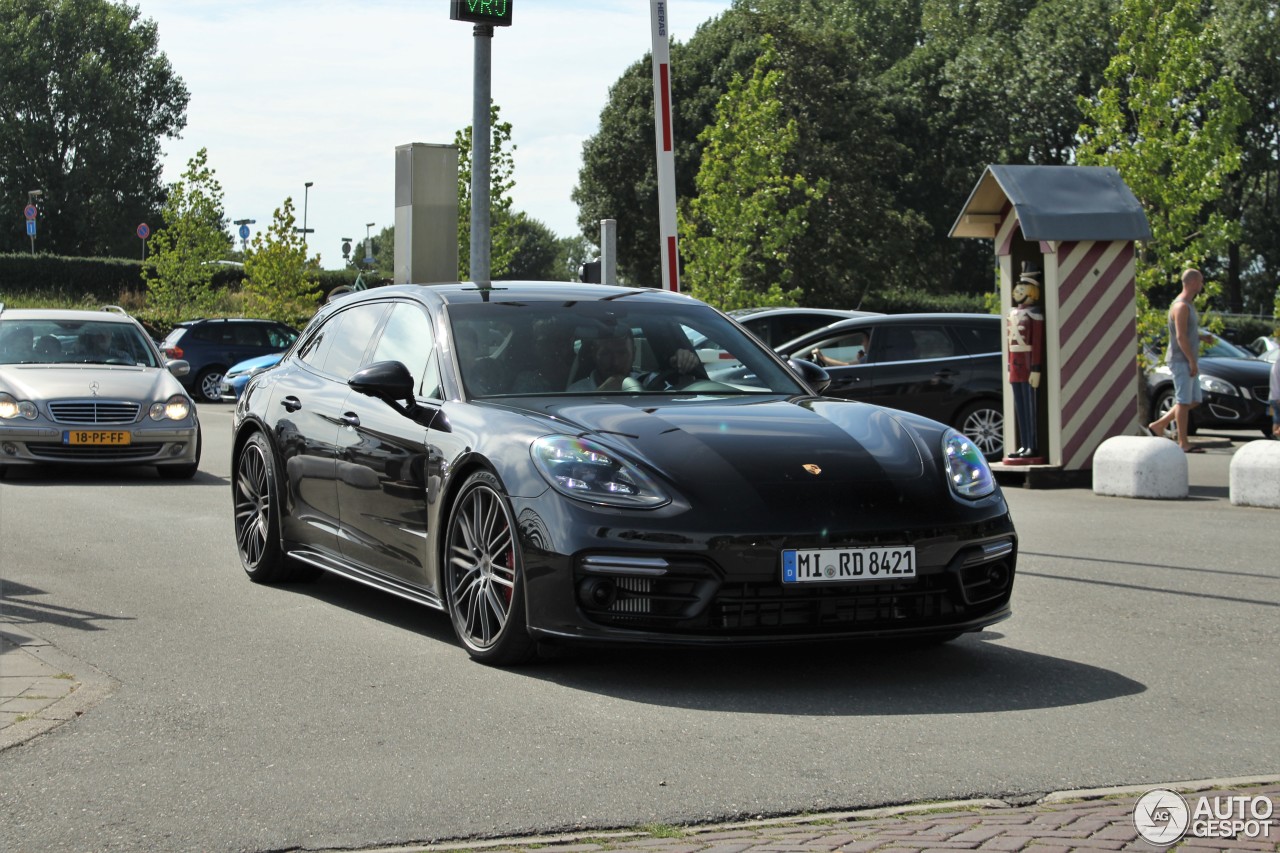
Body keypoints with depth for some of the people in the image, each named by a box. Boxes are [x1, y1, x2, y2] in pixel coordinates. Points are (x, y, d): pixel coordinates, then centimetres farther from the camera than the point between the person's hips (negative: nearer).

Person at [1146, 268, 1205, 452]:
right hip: (1181, 360, -10)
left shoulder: (1189, 305, 17)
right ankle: (1183, 443, -5)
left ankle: (1157, 426, 14)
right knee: (1184, 401, -7)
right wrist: (1192, 361, -21)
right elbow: (1180, 337, -21)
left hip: (1189, 361, 10)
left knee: (1194, 400, 10)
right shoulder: (1181, 306, -15)